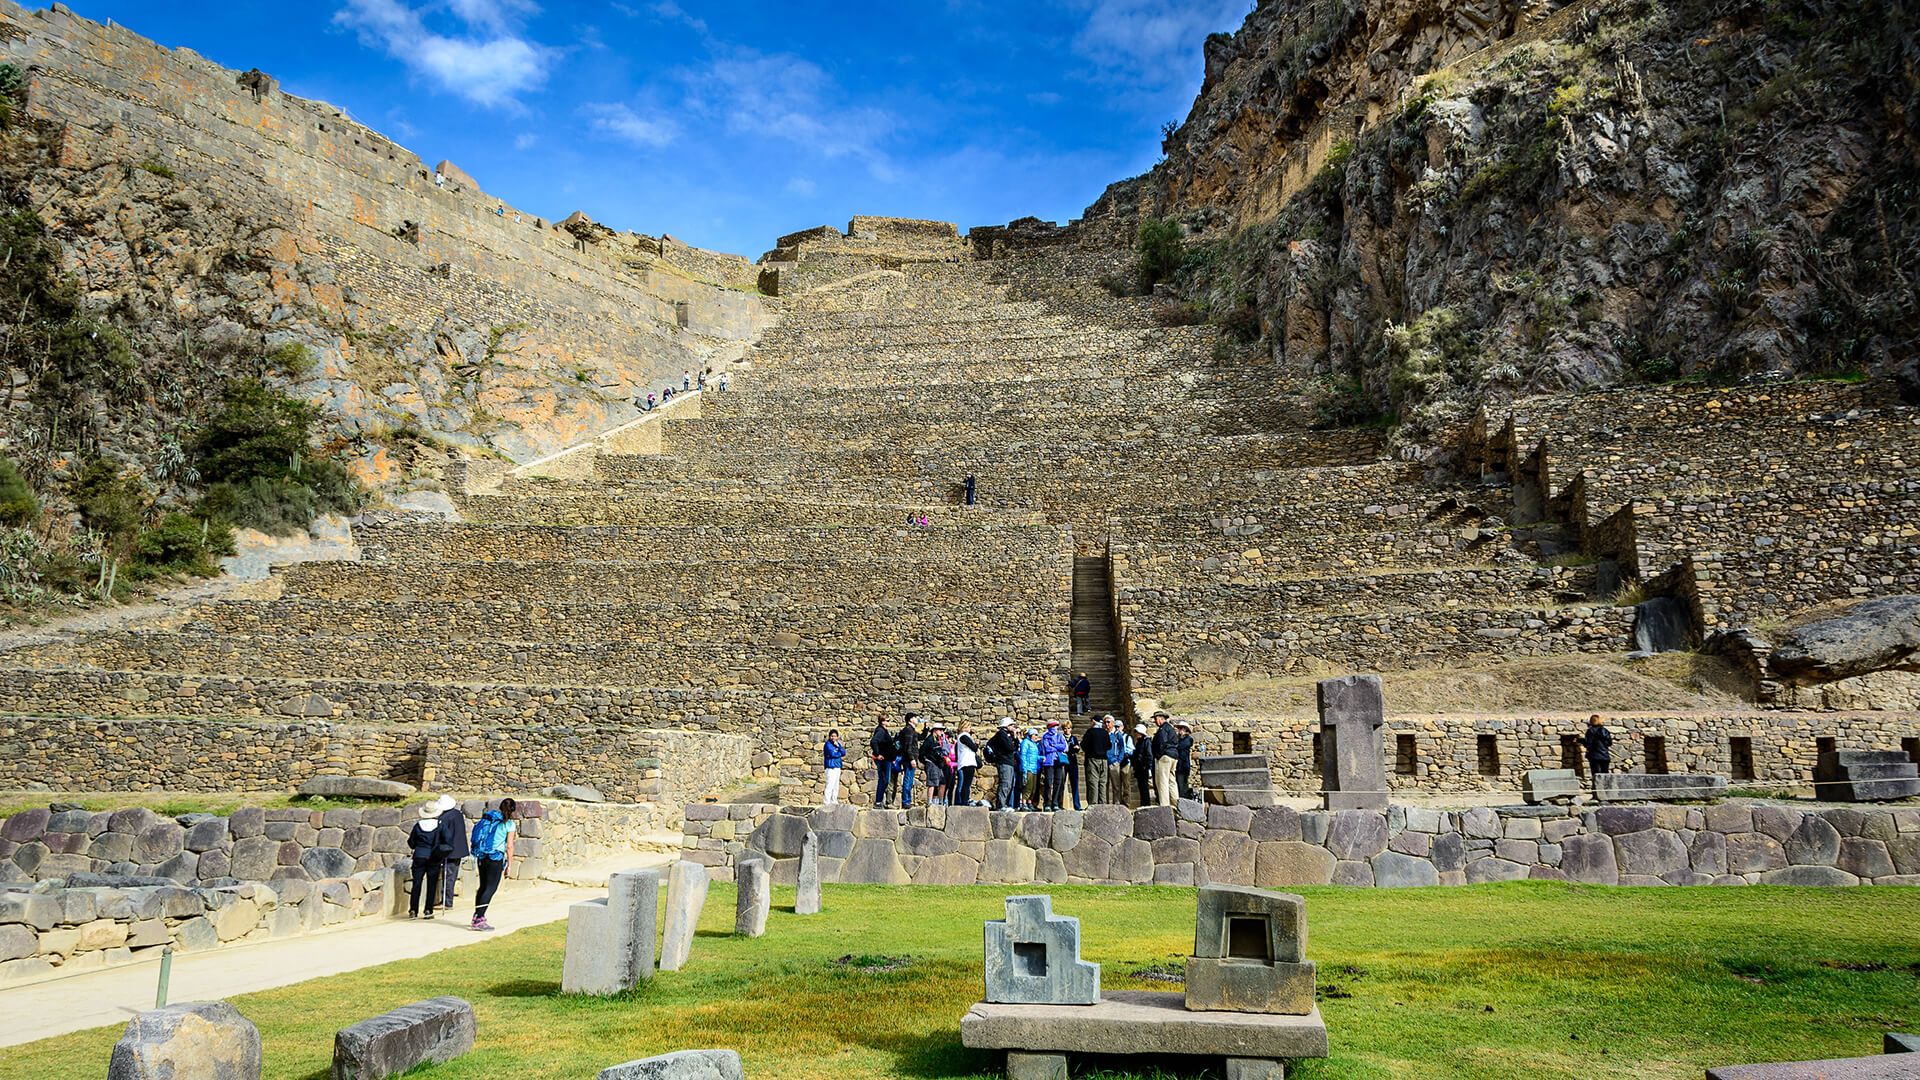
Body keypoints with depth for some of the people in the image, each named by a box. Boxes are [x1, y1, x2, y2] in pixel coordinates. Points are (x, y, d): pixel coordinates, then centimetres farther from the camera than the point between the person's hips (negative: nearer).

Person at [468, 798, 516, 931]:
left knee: (483, 886, 17)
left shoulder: (487, 818, 13)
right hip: (495, 857, -6)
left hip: (481, 856, 6)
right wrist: (509, 865, 2)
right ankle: (479, 920, -8)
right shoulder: (509, 824, -3)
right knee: (491, 888, -2)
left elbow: (476, 838, 12)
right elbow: (509, 846, -4)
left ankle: (477, 916, 22)